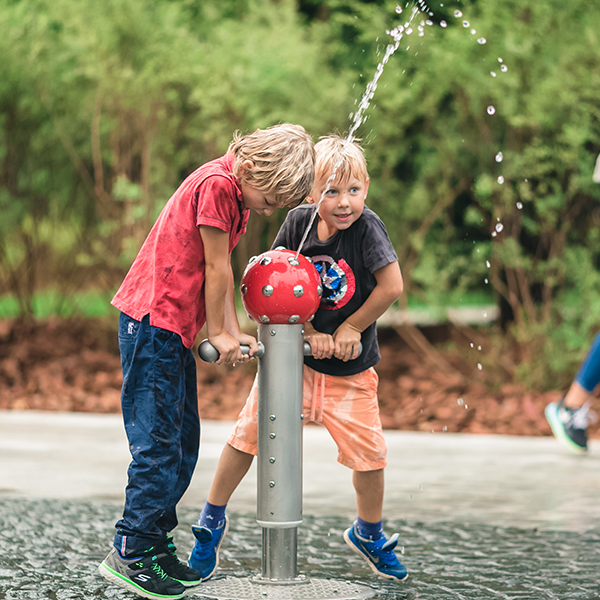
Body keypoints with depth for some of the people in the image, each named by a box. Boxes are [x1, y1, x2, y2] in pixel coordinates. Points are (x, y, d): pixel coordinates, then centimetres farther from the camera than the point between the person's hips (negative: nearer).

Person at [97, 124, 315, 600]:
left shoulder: (240, 193, 14)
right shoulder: (217, 184, -17)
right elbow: (216, 268, -13)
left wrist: (233, 333, 7)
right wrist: (220, 333, -4)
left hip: (175, 328, 10)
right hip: (153, 319, -10)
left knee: (184, 442, 11)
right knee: (158, 440, -11)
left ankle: (156, 544, 18)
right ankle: (131, 552, -7)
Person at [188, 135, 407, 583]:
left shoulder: (367, 227, -17)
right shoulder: (298, 222, -10)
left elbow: (392, 286, -19)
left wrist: (351, 328, -12)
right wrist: (310, 334, -15)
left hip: (349, 368, -1)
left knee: (368, 452, -1)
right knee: (250, 432, -2)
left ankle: (369, 533, 27)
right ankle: (213, 520, 18)